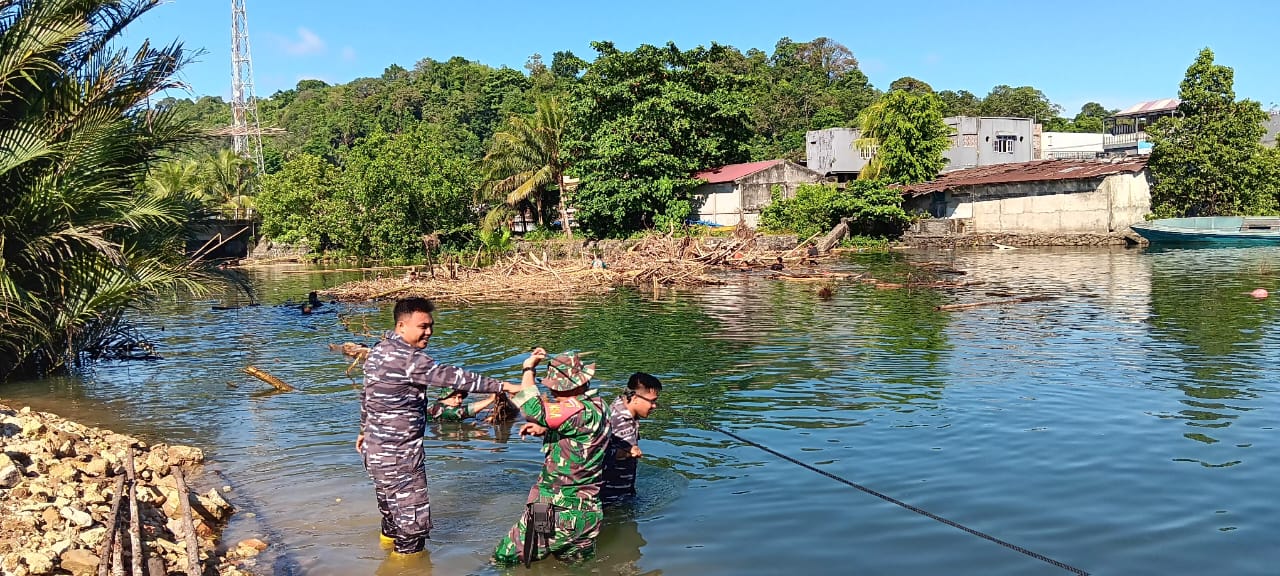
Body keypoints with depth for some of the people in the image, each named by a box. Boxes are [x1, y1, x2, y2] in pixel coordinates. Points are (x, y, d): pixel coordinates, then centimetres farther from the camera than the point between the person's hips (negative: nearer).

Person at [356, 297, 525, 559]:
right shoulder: (405, 357, -23)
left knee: (391, 509, 26)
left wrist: (365, 430, 34)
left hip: (376, 450, 10)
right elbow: (448, 376, -30)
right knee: (413, 518, -1)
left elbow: (366, 394, 20)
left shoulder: (378, 350, 8)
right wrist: (503, 386, -31)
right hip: (398, 457, -10)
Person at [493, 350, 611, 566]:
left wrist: (528, 369, -17)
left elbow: (533, 409, -32)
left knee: (503, 561, 5)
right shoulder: (597, 405, 6)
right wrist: (544, 429, 5)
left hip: (558, 515, -9)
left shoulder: (582, 411, -24)